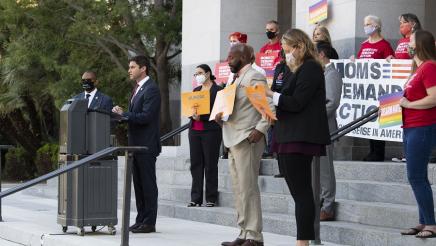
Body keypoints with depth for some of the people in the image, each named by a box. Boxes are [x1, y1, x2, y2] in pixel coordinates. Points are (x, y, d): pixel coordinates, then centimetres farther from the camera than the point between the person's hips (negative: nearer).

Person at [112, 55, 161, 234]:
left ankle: (149, 222, -1)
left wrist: (123, 114, -17)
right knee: (138, 184, 12)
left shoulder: (151, 89, -13)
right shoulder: (137, 89, 18)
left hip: (146, 145, -10)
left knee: (148, 184, -5)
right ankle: (141, 220, 17)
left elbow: (145, 116, -21)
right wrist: (123, 114, 4)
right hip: (136, 144, 10)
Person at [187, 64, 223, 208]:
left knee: (210, 164, -2)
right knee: (195, 164, 3)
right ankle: (196, 198, 6)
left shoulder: (217, 90, -2)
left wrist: (201, 117, -17)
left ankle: (211, 198, 4)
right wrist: (192, 114, -8)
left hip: (211, 130, -6)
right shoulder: (196, 90, 17)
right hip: (194, 130, 6)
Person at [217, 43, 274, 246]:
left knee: (248, 189, -10)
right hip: (233, 140, 10)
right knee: (239, 190, 10)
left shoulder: (254, 77, -8)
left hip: (247, 140, -10)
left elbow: (269, 107, -15)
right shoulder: (236, 79, 21)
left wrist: (260, 129, -24)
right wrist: (221, 115, 5)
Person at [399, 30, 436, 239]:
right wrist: (400, 103, 12)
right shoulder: (418, 68, 17)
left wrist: (408, 104, -15)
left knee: (416, 177, -10)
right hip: (411, 128, 10)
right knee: (417, 177, 12)